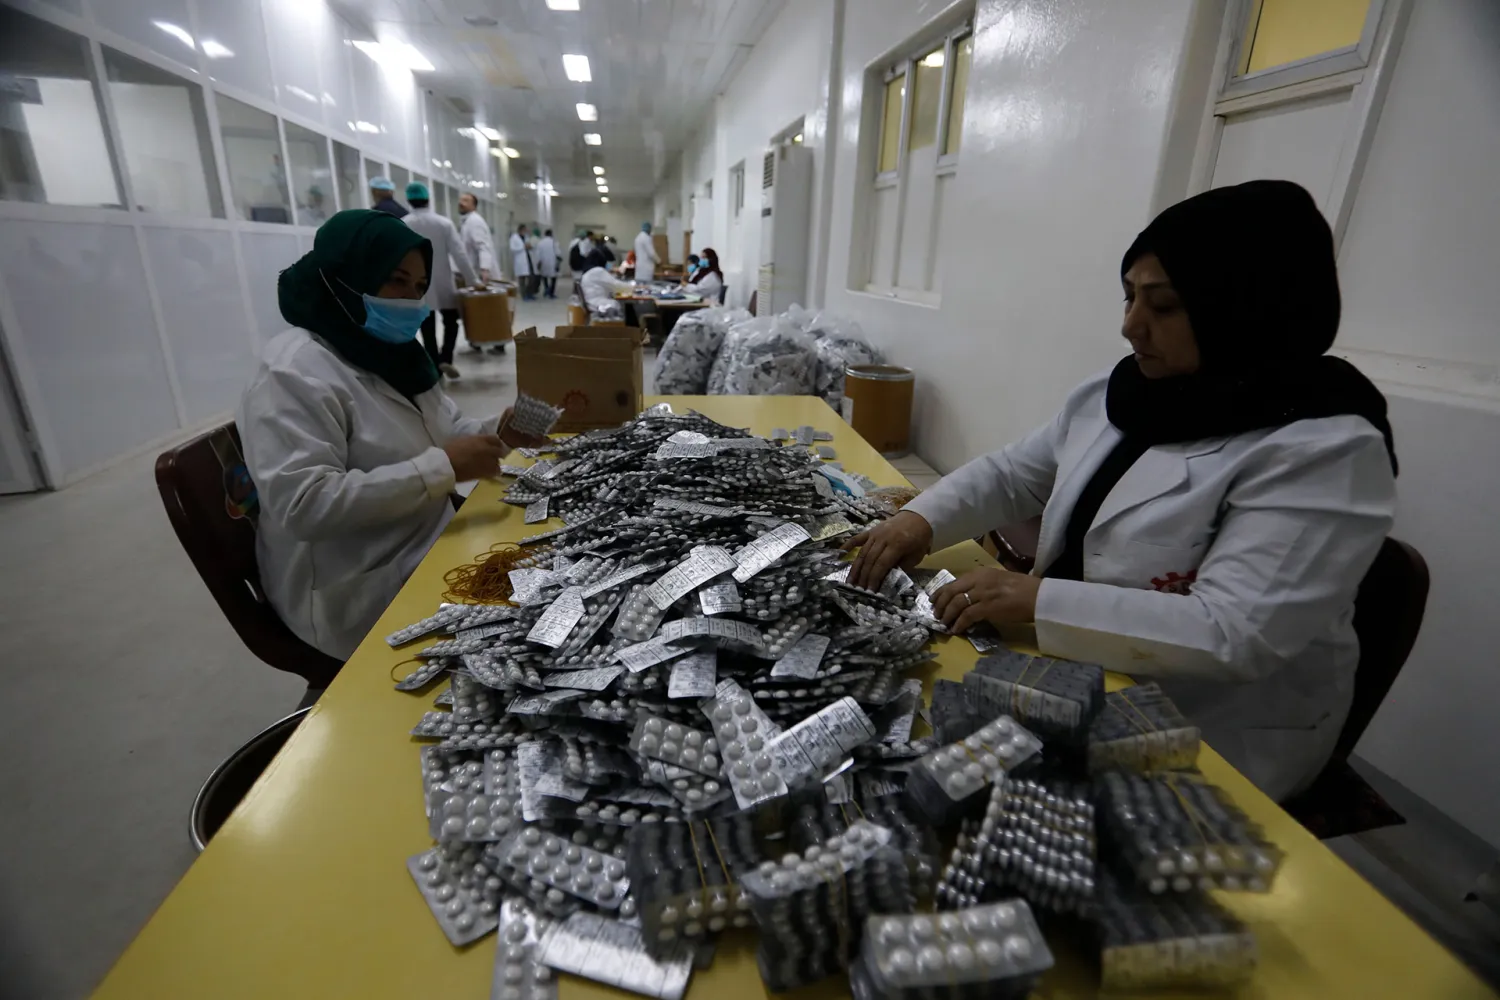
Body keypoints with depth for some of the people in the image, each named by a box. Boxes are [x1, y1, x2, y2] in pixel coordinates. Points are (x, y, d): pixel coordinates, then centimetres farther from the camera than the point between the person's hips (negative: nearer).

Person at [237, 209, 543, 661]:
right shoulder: (294, 374, -18)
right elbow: (304, 506, -27)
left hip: (430, 545, 8)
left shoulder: (390, 350, 9)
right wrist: (441, 467, -31)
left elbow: (444, 431, 15)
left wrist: (497, 432, -7)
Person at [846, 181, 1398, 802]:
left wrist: (1036, 600, -32)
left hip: (1206, 738, -6)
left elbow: (1234, 635, -28)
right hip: (1078, 672, 6)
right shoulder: (1117, 393, 1)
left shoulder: (1326, 452, -20)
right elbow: (1012, 476, 6)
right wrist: (922, 519, -12)